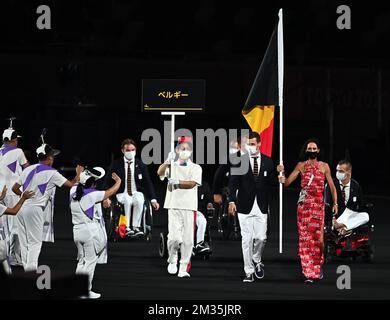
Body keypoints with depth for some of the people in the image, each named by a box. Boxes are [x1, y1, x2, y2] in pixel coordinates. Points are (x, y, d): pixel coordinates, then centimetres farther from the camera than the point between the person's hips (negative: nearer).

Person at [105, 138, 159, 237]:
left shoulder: (141, 165, 4)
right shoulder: (116, 164, 1)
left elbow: (148, 183, 5)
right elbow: (108, 182, 1)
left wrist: (153, 199, -6)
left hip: (137, 193, 1)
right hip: (122, 194, -1)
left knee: (139, 201, -35)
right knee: (127, 201, -36)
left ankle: (136, 227, -30)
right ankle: (126, 227, -33)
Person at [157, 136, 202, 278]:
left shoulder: (196, 168, 9)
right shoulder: (172, 166, 10)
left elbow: (192, 183, -7)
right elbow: (160, 172, -11)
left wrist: (177, 183, -17)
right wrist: (168, 161, -27)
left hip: (189, 207, 1)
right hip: (174, 206, -1)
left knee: (188, 240, -3)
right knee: (174, 237, -12)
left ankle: (184, 268, 5)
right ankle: (172, 260, 15)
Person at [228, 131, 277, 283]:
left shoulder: (268, 161, 7)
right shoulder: (239, 161, 0)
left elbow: (272, 182, 11)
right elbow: (233, 182, -2)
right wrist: (232, 201, -12)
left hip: (262, 206, 1)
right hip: (245, 206, -1)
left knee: (261, 237, -3)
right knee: (247, 239, -2)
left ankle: (257, 260, 27)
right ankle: (249, 272, 5)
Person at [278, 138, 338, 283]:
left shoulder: (324, 166, 8)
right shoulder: (301, 166, 8)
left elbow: (332, 186, 10)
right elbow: (287, 182, 4)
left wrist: (335, 203, 0)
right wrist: (282, 173, -15)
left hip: (318, 204, -1)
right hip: (304, 204, 1)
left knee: (318, 236, -9)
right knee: (305, 237, -4)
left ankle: (319, 264, 15)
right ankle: (309, 273, -1)